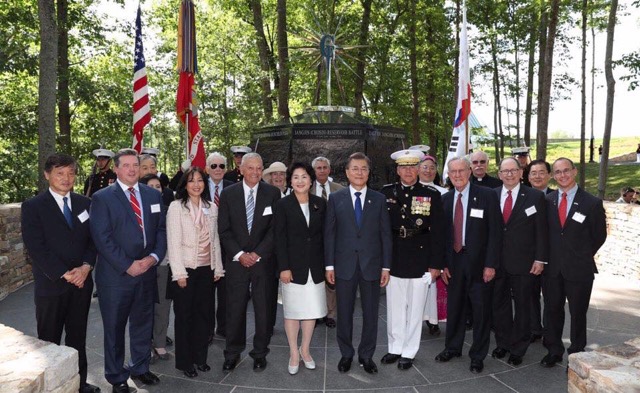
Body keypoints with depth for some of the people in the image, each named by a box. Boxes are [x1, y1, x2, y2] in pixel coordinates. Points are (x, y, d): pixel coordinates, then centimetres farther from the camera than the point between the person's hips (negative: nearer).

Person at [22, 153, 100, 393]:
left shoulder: (84, 204, 7)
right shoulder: (33, 206, -6)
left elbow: (93, 239, 6)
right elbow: (36, 248, -12)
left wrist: (86, 266, -10)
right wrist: (65, 274, -16)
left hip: (81, 282, 4)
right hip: (51, 285, -4)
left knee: (78, 337, 15)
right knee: (49, 341, 9)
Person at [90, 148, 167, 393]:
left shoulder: (153, 195, 8)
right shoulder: (102, 198, -5)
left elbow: (161, 230, 7)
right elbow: (102, 238, -12)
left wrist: (154, 257, -8)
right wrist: (128, 265, -16)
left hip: (147, 272, 4)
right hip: (115, 276, -4)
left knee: (143, 324, 16)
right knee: (114, 328, 9)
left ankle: (140, 368, 35)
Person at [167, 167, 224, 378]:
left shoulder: (212, 208, 7)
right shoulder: (176, 207, -6)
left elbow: (215, 239, 10)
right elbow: (173, 241, -10)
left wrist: (218, 268, 8)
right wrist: (179, 273, -13)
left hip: (206, 269, 4)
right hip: (185, 270, -4)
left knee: (203, 314, 11)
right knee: (184, 316, 7)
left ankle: (200, 357, 26)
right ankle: (185, 361, 21)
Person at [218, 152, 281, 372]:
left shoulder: (273, 193, 1)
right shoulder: (228, 194, 3)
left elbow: (275, 228, -3)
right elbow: (224, 229, 1)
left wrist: (257, 253, -11)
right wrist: (239, 254, -9)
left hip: (264, 261, 0)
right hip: (236, 261, 0)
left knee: (264, 309, 7)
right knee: (235, 309, 5)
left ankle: (260, 353, 23)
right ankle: (232, 354, 21)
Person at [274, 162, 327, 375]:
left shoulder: (320, 203, 5)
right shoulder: (283, 205, -4)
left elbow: (324, 235, 6)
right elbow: (280, 239, -7)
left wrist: (326, 264, 3)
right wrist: (284, 267, -12)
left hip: (315, 266, 3)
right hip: (294, 266, -3)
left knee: (312, 309, 9)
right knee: (292, 311, 7)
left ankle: (305, 350, 27)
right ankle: (294, 353, 22)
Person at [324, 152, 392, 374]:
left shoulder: (379, 199, 5)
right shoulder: (335, 198, 3)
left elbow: (385, 235, 3)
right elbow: (329, 233, 2)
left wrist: (386, 266, -1)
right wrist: (329, 265, -3)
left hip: (371, 265, 1)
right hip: (344, 265, 0)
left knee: (370, 314, 9)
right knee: (344, 313, 9)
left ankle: (366, 355, 25)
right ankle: (346, 354, 27)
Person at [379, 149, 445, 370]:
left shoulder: (432, 195, -3)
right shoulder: (386, 193, 2)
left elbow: (438, 233, -3)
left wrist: (435, 265, -5)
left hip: (420, 260, -1)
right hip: (394, 259, 2)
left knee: (415, 309, 8)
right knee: (394, 308, 12)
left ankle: (408, 352, 23)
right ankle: (395, 348, 28)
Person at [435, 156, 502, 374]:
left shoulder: (487, 195, -7)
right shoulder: (445, 199, 6)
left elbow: (495, 232, -8)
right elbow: (443, 233, 9)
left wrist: (491, 264, -12)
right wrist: (443, 263, 3)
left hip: (479, 262, -3)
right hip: (454, 261, 4)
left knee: (481, 309, 7)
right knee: (454, 307, 14)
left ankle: (478, 355, 22)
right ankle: (453, 347, 33)